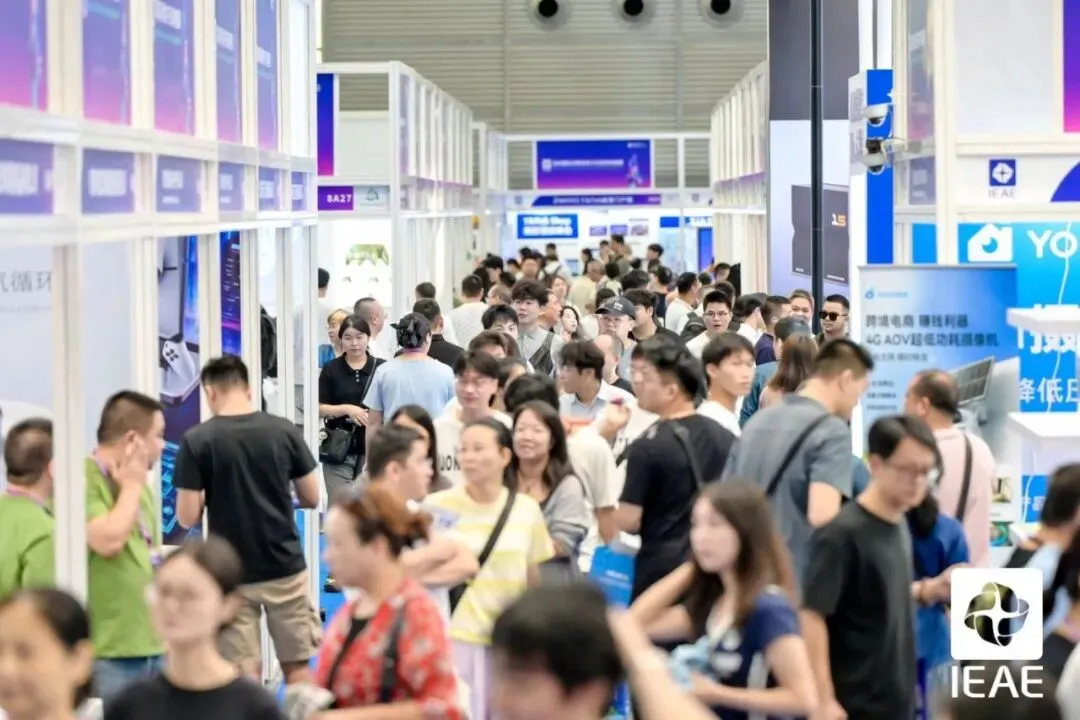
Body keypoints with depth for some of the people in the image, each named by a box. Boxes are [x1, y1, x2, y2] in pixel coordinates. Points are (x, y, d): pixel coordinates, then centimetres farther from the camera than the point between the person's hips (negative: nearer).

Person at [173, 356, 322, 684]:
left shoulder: (197, 440, -9)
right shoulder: (284, 431, -3)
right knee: (298, 666, 12)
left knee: (245, 675, 4)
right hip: (285, 568, 2)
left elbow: (188, 517, -9)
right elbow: (311, 498, 4)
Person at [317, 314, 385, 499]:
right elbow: (319, 409, 0)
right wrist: (347, 409, -15)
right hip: (339, 451, 0)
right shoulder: (331, 369, 3)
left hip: (372, 450, 0)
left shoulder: (382, 368, 2)